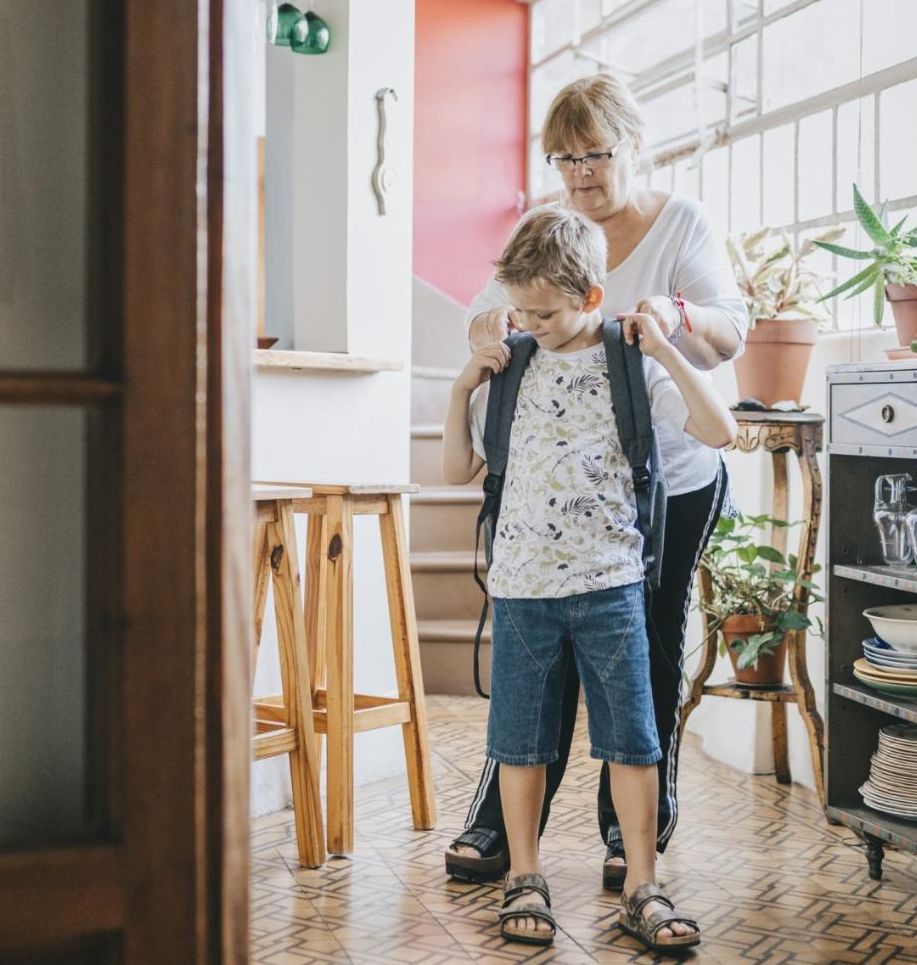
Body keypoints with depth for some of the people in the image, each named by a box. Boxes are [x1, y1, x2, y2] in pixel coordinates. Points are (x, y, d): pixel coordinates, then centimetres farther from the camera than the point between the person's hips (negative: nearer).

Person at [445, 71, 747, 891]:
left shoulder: (681, 222, -1)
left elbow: (731, 332, -10)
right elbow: (485, 315, 1)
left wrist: (676, 316, -33)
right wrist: (496, 321, -24)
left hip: (669, 484, -2)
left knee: (648, 654, 6)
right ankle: (501, 825, 13)